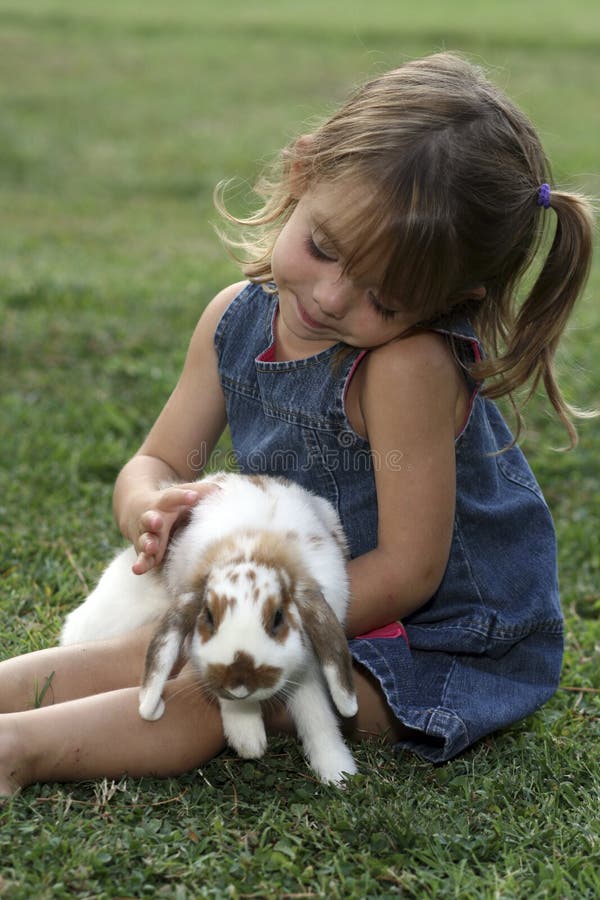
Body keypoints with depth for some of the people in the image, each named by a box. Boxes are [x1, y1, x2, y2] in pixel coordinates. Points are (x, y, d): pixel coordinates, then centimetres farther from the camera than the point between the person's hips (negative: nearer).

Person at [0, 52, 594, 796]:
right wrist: (153, 510, -27)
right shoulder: (237, 318, -7)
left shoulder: (408, 367, -30)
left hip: (440, 643, -7)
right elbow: (155, 463, -1)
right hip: (312, 590, 8)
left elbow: (408, 569, -25)